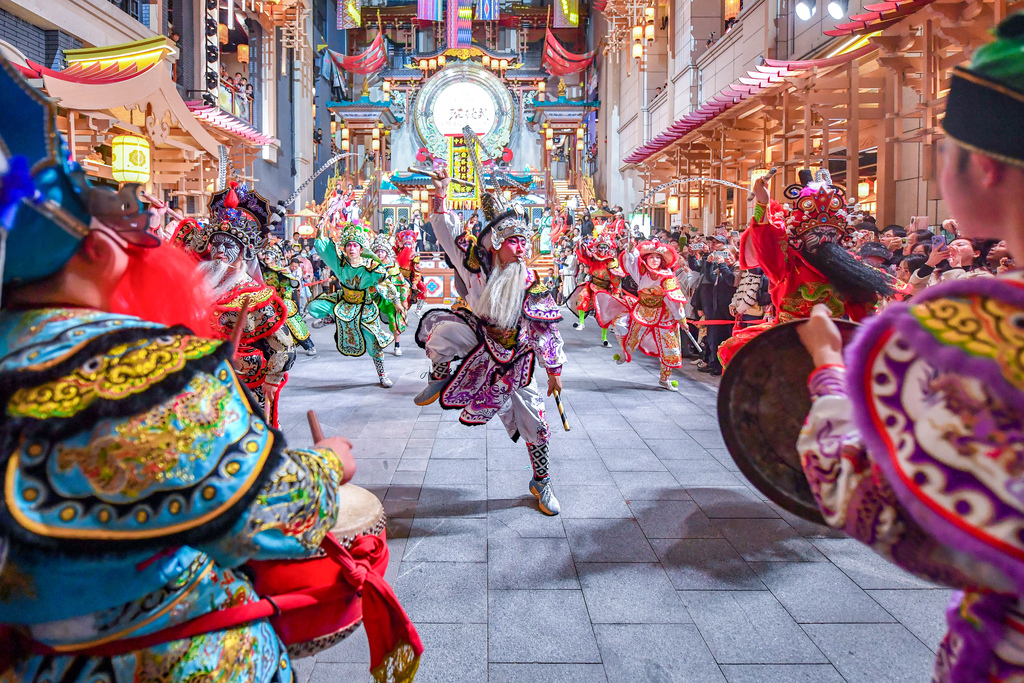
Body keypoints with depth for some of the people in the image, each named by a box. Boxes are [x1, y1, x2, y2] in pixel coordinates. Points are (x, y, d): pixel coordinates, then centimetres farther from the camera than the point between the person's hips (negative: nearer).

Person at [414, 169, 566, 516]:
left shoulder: (531, 285, -13)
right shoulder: (476, 260, -11)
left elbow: (546, 330, -8)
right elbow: (448, 231, -11)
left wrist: (555, 370, -5)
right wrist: (441, 195, -25)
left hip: (512, 357, 0)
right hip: (476, 336, 1)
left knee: (533, 423, 3)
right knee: (441, 332, -31)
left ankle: (541, 482, 26)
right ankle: (441, 376, 3)